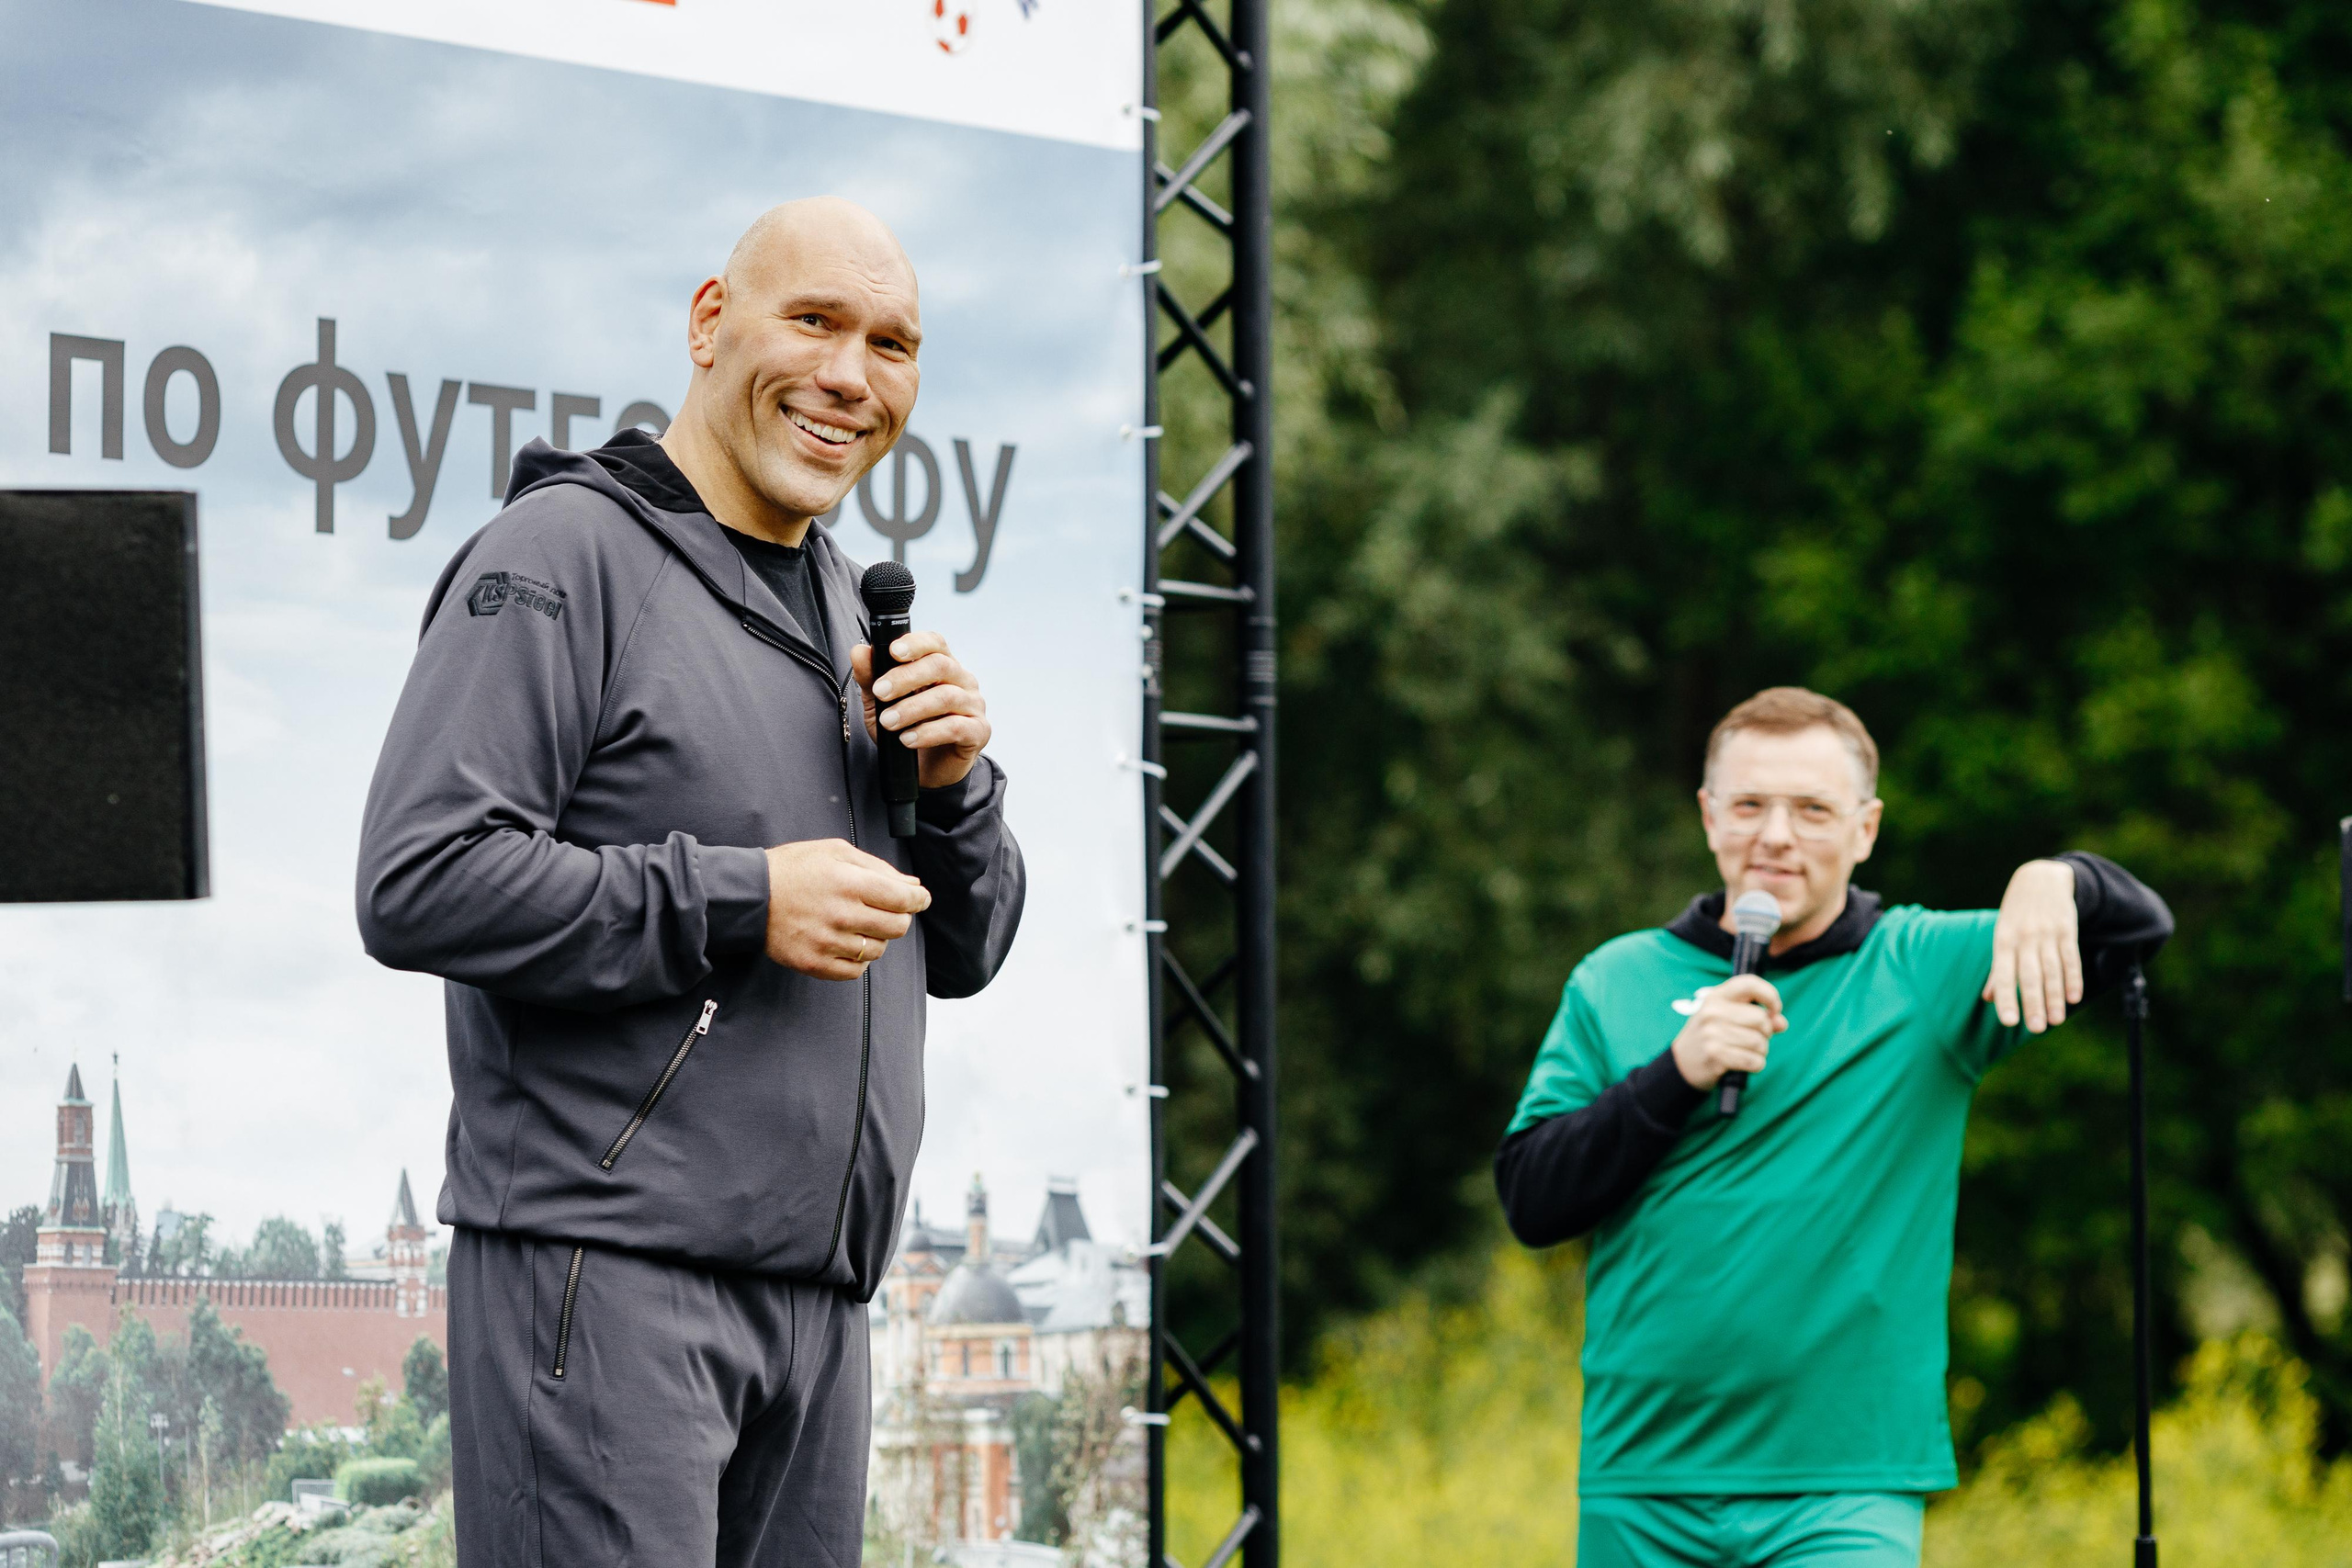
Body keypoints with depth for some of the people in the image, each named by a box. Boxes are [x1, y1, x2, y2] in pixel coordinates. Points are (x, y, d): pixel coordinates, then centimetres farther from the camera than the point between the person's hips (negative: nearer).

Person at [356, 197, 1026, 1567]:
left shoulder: (850, 606, 21)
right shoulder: (567, 556, -5)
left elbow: (962, 953, 23)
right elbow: (421, 882, -16)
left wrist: (955, 786, 2)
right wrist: (736, 904, -16)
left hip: (815, 1293, 8)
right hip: (602, 1263, -8)